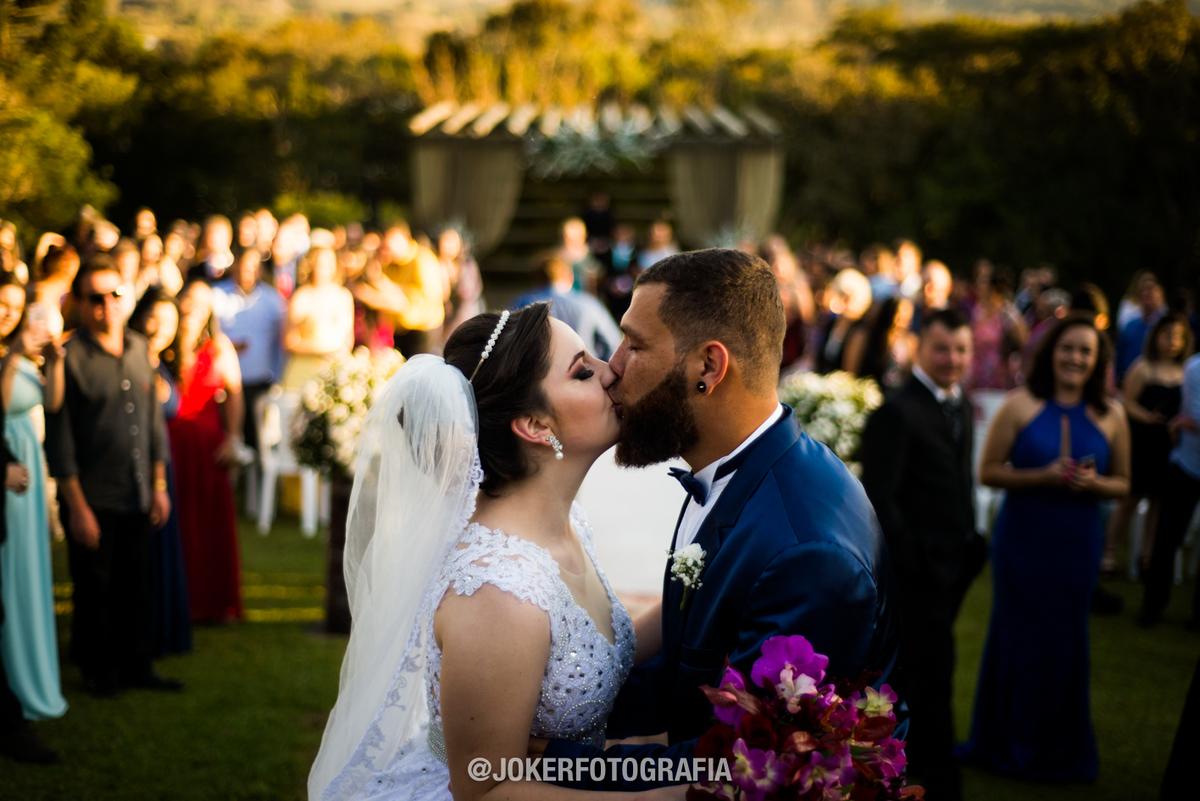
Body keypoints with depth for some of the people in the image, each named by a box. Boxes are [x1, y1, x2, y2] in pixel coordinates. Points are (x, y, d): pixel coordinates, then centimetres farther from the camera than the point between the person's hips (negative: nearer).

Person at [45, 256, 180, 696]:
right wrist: (77, 506, -11)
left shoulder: (139, 348, 7)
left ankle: (136, 666, 27)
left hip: (138, 496, 5)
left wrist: (159, 485, 12)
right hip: (93, 499, -5)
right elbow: (59, 438, -10)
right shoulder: (68, 358, -11)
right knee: (93, 593, 7)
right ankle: (98, 671, 23)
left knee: (136, 588, 13)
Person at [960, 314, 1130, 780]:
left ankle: (1059, 750, 26)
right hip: (1021, 537, -2)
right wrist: (1044, 476, -18)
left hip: (1077, 545, 2)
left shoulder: (1110, 415, 3)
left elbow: (1122, 483, 9)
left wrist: (1094, 483, -13)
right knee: (1016, 634, 5)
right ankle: (1007, 741, 23)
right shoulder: (1020, 405, -4)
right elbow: (988, 471, -6)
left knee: (1065, 640, 8)